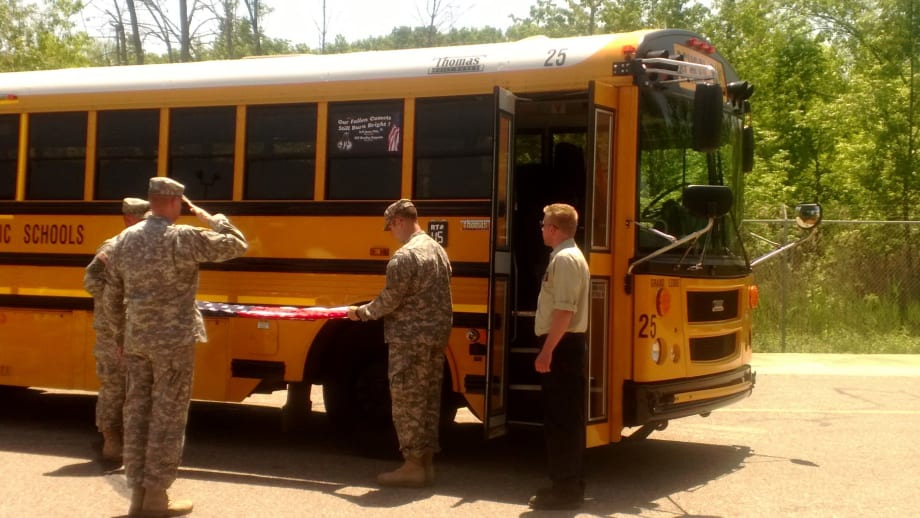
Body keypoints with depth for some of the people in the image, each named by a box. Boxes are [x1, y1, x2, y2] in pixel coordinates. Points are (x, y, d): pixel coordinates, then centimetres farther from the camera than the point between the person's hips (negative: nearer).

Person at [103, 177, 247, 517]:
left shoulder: (124, 240, 8)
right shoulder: (183, 238, -11)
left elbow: (112, 296, 13)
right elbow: (236, 246, -5)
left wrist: (122, 330, 25)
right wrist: (208, 217, 7)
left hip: (136, 340, 6)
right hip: (174, 340, -6)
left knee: (137, 411, 10)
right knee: (167, 415, 0)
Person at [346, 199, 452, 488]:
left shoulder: (404, 256, -17)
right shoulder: (438, 250, 12)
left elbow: (390, 301, -14)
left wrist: (361, 312, 0)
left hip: (410, 340, -9)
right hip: (436, 336, 9)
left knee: (407, 402, -1)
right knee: (429, 400, 12)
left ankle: (413, 466, 4)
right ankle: (427, 463, 18)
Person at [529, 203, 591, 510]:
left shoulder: (564, 259, -16)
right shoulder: (570, 256, 17)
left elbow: (564, 311, -24)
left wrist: (547, 350, -24)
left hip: (561, 346, -11)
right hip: (566, 345, 11)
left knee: (560, 419, -7)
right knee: (567, 417, 14)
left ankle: (566, 489, -2)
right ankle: (570, 484, 21)